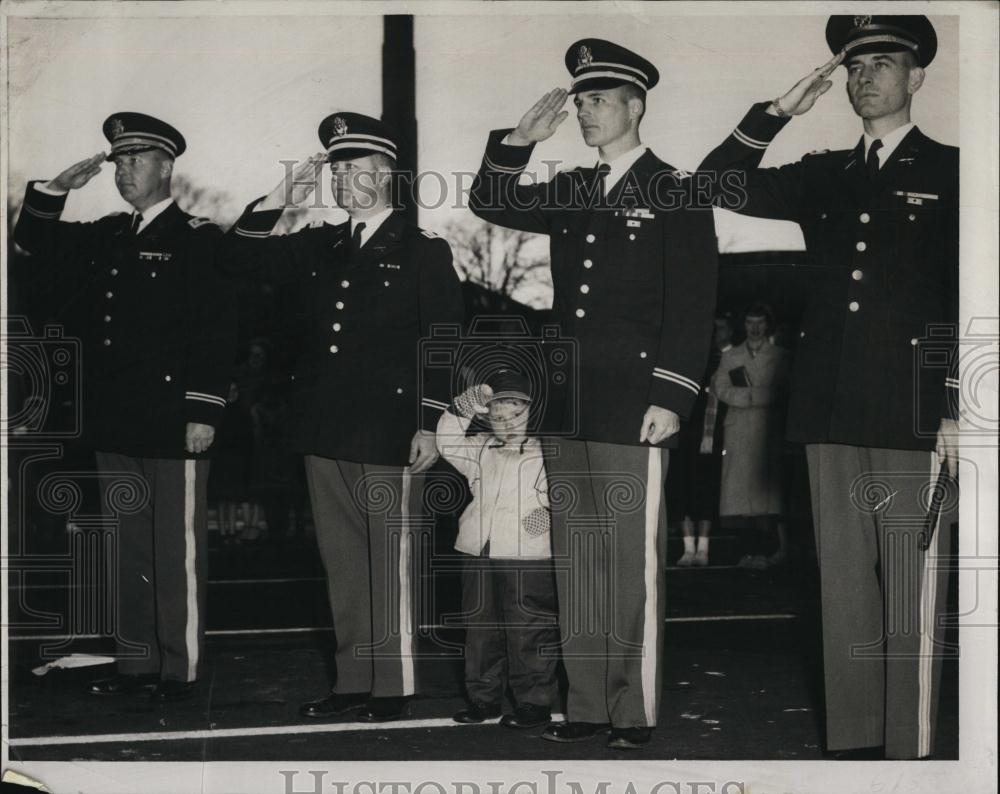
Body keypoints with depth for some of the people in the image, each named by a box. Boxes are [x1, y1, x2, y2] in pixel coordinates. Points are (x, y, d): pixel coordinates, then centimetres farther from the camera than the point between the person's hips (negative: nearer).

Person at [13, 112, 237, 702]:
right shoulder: (106, 237, 14)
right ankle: (136, 663, 22)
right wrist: (59, 187, 8)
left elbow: (218, 331, -11)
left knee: (177, 554, -1)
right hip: (116, 425, 7)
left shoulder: (197, 239, -6)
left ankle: (181, 670, 8)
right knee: (129, 552, 13)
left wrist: (204, 412, -16)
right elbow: (34, 237, 25)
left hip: (173, 428, -7)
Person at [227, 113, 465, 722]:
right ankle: (354, 681, 20)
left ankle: (394, 688, 9)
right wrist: (282, 198, 5)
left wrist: (431, 425, -10)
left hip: (388, 438, -6)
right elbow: (246, 253, 18)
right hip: (325, 431, 6)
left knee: (390, 565, 0)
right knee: (342, 564, 11)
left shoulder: (423, 251, -1)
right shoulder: (321, 247, 15)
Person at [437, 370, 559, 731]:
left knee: (528, 633, -3)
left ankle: (535, 702, 6)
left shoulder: (543, 452, 0)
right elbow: (447, 443, 6)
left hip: (527, 556, -5)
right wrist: (464, 407, -3)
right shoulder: (480, 450, 16)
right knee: (480, 629, 11)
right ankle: (484, 697, 22)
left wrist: (548, 514, -22)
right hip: (479, 556, 6)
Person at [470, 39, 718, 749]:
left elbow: (692, 308, -7)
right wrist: (520, 140, 9)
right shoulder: (572, 192, 15)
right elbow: (491, 206, 24)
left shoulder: (676, 193, -2)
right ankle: (587, 708, 17)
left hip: (633, 410, -6)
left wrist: (671, 398, -14)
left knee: (634, 570, -2)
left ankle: (635, 716, 7)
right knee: (576, 568, 9)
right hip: (568, 409, 6)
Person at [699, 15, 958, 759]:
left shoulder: (949, 172, 4)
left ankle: (910, 752, 1)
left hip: (913, 415, -4)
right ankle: (854, 741, 15)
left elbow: (971, 301, -1)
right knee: (843, 585, 8)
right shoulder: (825, 176, 16)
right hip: (831, 412, 5)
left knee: (911, 594, -4)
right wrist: (782, 108, 4)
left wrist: (958, 409, -8)